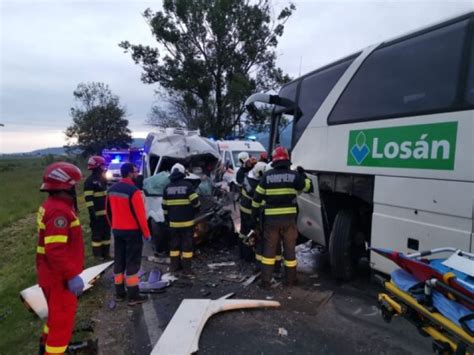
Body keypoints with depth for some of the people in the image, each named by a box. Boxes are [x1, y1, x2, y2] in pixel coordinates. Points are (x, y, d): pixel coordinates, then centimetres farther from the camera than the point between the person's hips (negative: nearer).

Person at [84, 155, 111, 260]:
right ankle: (97, 256, 7)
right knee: (97, 234, -2)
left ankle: (106, 254, 25)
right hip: (97, 214, -9)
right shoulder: (90, 181, -13)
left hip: (105, 212, 9)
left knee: (106, 233, 15)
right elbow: (88, 199, -18)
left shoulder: (103, 179, 15)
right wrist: (92, 212, -23)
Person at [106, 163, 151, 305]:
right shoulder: (133, 191, -20)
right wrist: (146, 233, -10)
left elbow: (109, 211, 13)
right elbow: (140, 214, -20)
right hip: (132, 231, -7)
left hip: (117, 230, 8)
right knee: (132, 263, -1)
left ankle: (119, 293, 23)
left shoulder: (112, 189, 5)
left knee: (119, 261, 14)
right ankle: (133, 296, 5)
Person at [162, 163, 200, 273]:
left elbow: (164, 206, 9)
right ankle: (186, 267, 6)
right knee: (187, 243, 3)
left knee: (174, 243, 14)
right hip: (187, 221, -4)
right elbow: (195, 201, -13)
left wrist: (167, 219, 19)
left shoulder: (168, 187, 5)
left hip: (173, 221, 4)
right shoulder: (187, 185, -9)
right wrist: (197, 208, 9)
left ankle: (174, 265, 19)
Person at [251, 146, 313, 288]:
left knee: (269, 249, 10)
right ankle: (290, 279, 24)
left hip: (271, 218, 0)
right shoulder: (294, 175, -2)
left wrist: (254, 216, 10)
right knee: (289, 249, 13)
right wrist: (303, 174, 26)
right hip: (289, 218, 0)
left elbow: (257, 198, 1)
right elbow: (308, 187, 11)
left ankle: (266, 280, 13)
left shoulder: (267, 176, 0)